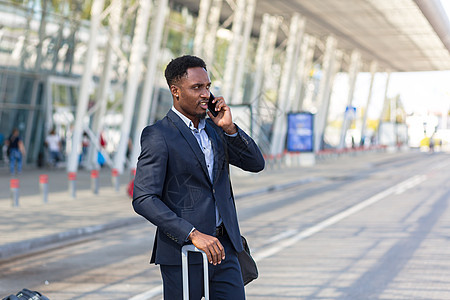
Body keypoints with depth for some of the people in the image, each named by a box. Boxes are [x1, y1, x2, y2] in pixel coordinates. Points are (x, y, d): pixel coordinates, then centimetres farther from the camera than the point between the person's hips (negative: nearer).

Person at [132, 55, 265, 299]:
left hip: (222, 247, 6)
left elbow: (256, 164, 8)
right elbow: (143, 199, -17)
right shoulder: (158, 136, -9)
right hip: (183, 252, -6)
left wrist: (229, 128, -7)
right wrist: (193, 234, -24)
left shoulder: (214, 128, 12)